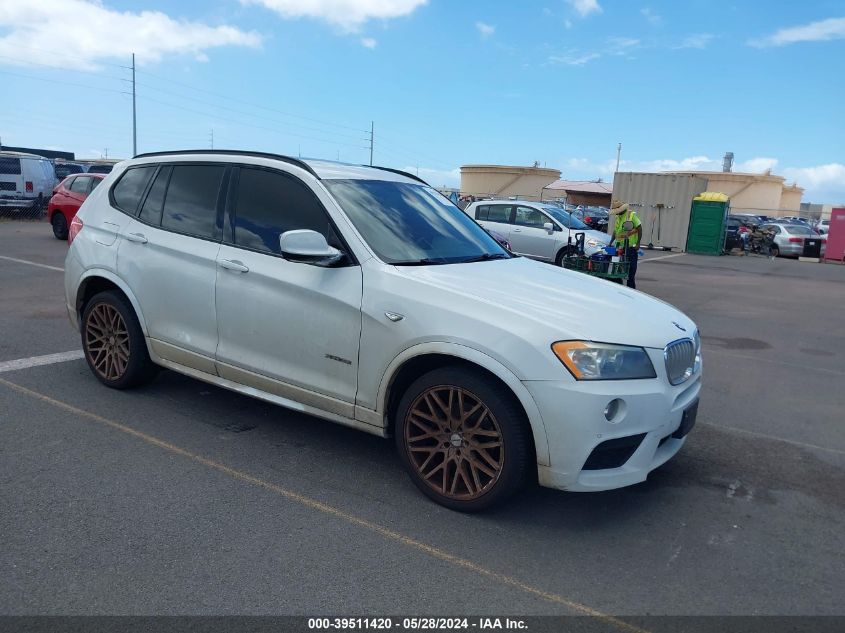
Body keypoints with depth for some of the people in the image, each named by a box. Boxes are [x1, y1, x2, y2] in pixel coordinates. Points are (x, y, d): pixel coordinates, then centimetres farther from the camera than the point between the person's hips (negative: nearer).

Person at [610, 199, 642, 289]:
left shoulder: (631, 215, -8)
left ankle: (631, 288, 3)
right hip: (620, 246, 7)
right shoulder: (617, 217, 14)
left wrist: (638, 243, -14)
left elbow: (639, 228, -9)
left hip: (630, 246, -7)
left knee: (631, 268, -3)